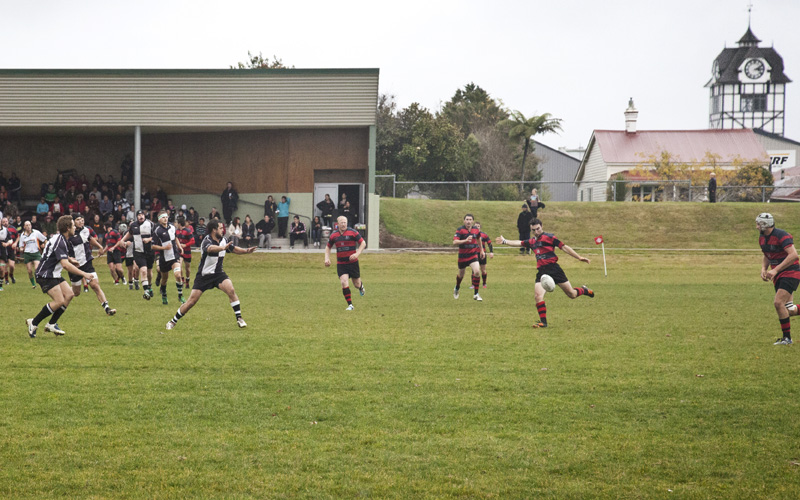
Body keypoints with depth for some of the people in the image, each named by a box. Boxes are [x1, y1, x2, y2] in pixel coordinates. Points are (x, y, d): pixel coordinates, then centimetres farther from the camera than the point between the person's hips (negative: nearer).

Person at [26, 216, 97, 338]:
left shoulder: (61, 239, 10)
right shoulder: (59, 242, -23)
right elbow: (65, 264, -32)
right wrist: (84, 274, -32)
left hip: (54, 275, 10)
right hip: (46, 276, -10)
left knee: (69, 294, 2)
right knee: (59, 301, -18)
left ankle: (52, 324, 8)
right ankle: (33, 323, -6)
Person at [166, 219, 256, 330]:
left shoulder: (223, 240, 0)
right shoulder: (207, 241, -21)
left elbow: (234, 249, 17)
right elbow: (210, 248, -46)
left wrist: (246, 251, 1)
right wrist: (223, 247, -65)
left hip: (218, 274, 4)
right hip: (204, 275, -4)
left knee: (231, 290, -21)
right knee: (192, 301, -4)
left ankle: (239, 319, -14)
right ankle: (173, 321, 13)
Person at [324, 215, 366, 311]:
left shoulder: (352, 232, -8)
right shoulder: (334, 235, 2)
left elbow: (363, 243, -6)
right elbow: (328, 247, 18)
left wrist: (357, 254, -20)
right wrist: (327, 258, 2)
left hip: (353, 262, -2)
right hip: (341, 263, 2)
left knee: (356, 284, 9)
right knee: (344, 283, -16)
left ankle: (361, 286, 49)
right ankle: (350, 305, -8)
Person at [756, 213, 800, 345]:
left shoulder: (781, 236, -21)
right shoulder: (762, 238, 7)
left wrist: (775, 270, -31)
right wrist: (764, 269, 2)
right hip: (778, 276, 9)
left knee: (778, 302, -19)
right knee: (788, 310, 5)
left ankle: (787, 338, -10)